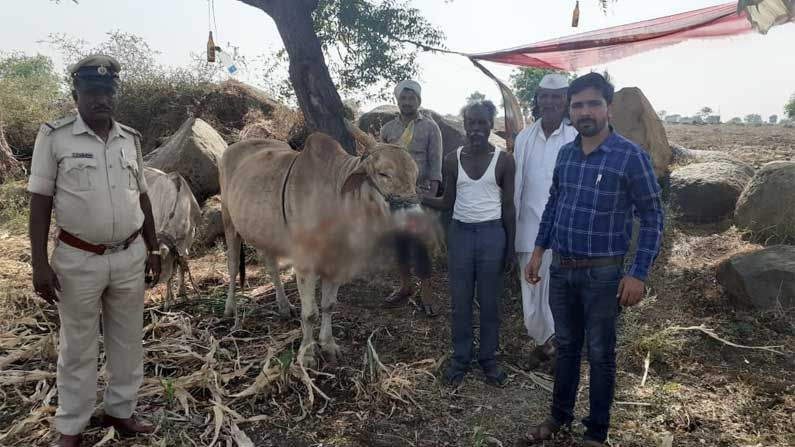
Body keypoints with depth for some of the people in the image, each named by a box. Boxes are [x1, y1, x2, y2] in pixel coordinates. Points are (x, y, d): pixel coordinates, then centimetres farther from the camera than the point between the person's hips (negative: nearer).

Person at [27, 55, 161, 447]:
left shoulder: (130, 138, 5)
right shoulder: (54, 136, -7)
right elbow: (40, 202, -6)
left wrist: (153, 249, 13)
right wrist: (40, 264, -10)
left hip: (130, 257, 4)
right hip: (78, 260, -3)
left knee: (127, 340, 13)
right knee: (78, 347, 10)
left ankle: (120, 411, 31)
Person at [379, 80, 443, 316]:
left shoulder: (430, 127, -1)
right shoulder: (388, 129, 9)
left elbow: (435, 164, -4)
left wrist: (433, 196, -11)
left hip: (419, 195, -4)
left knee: (419, 244, -4)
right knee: (399, 241, 10)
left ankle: (425, 293, 7)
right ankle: (405, 286, 24)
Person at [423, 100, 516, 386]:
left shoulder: (504, 160, -4)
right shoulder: (452, 160, 2)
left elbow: (508, 207, -1)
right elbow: (448, 202, 7)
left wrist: (511, 248, -1)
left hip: (492, 235, -2)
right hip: (460, 234, 2)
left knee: (489, 302, 8)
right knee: (460, 301, 9)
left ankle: (489, 358, 24)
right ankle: (460, 358, 24)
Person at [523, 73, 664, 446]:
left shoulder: (631, 156, -12)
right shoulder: (565, 153, 4)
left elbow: (652, 217, -10)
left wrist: (638, 274, -14)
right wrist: (538, 251, 12)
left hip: (602, 273, -5)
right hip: (560, 269, 5)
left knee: (600, 355, 10)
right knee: (566, 347, 19)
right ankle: (560, 415, 37)